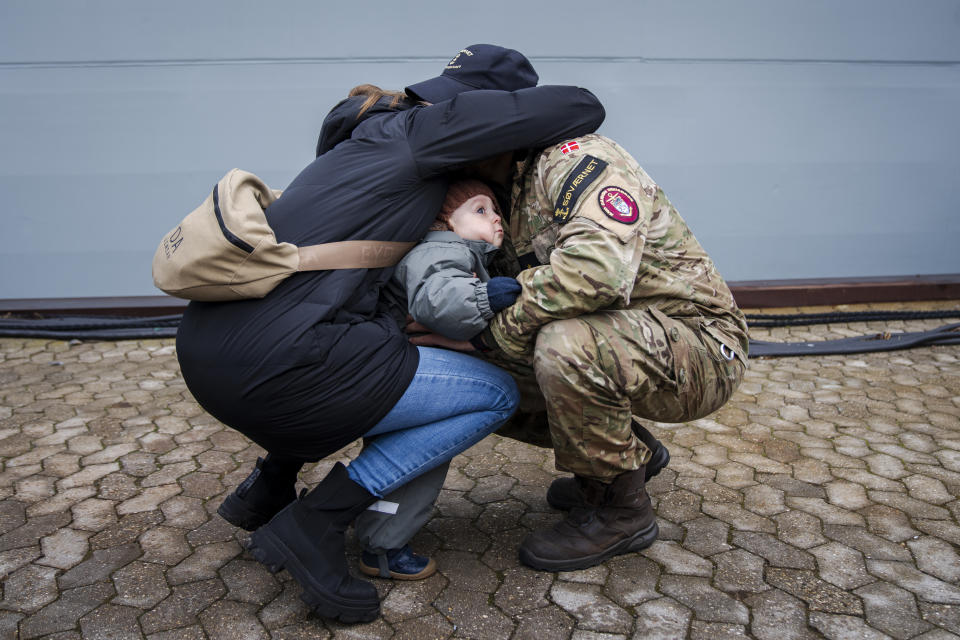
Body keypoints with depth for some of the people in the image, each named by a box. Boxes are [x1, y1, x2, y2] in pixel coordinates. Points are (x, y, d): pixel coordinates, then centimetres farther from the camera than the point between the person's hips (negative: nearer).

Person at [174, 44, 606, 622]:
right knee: (495, 395, 2)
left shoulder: (376, 134, 23)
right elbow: (582, 108, 1)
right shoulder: (425, 124, -2)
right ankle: (313, 525, -1)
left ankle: (269, 487, 27)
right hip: (271, 366, -9)